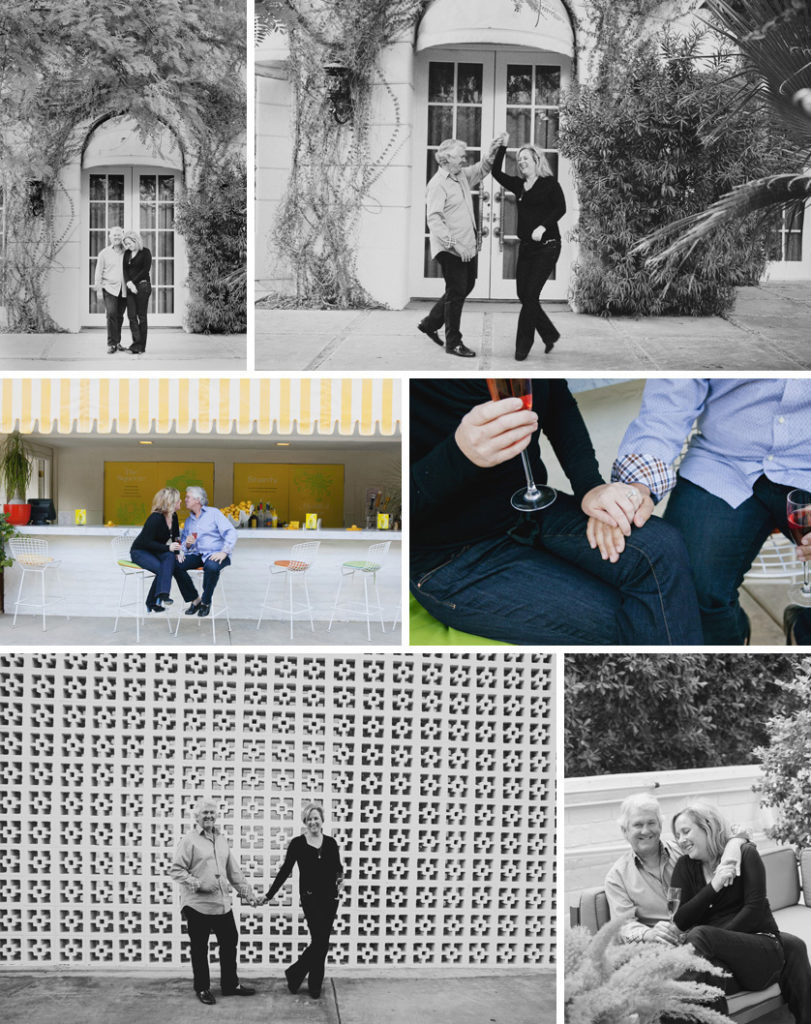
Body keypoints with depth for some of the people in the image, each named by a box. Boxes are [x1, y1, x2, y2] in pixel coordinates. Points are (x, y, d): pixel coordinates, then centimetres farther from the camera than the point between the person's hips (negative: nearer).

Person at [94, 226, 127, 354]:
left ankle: (117, 342, 19)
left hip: (123, 290, 2)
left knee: (119, 316, 6)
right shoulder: (104, 253, 4)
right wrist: (98, 290, 0)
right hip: (109, 288, -2)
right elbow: (98, 272, 5)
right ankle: (111, 344, -10)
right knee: (111, 314, -13)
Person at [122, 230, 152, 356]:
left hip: (142, 285, -5)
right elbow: (125, 269, 7)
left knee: (141, 316, -3)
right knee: (131, 315, -4)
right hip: (130, 287, 5)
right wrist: (128, 282, -12)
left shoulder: (145, 252, -1)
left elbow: (145, 270, -8)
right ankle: (136, 343, -5)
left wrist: (133, 282, -11)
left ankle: (141, 346, 0)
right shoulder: (127, 253, 15)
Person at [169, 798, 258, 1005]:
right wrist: (198, 884, -20)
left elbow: (234, 871, 18)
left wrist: (247, 893, 14)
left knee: (230, 942, 12)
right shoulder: (189, 840, -8)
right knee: (199, 949, 6)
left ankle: (230, 984, 28)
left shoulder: (222, 840, 12)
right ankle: (202, 989, 22)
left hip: (222, 903, 6)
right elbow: (176, 871, -11)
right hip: (197, 905, -6)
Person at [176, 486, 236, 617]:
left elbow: (231, 533, -8)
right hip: (197, 555, 6)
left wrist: (224, 552, -21)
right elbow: (183, 543, 23)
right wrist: (186, 545, -3)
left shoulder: (214, 513, 3)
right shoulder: (188, 521, 21)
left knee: (211, 566, -40)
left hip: (214, 554, -5)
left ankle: (206, 601, -17)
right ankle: (194, 599, -10)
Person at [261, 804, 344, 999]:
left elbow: (337, 867, 12)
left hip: (330, 897, 4)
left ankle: (295, 974, 23)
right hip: (311, 898, -4)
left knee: (322, 942, 6)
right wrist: (270, 894, 0)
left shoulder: (330, 842, 5)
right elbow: (285, 870, 0)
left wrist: (340, 878, -9)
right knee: (320, 941, -9)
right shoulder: (298, 843, -3)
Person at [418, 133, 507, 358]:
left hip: (468, 247, 9)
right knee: (457, 292, -3)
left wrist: (492, 151, 7)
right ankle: (453, 342, 8)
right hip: (450, 250, -9)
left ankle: (430, 323, 31)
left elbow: (481, 169, 28)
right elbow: (434, 220, -22)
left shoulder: (462, 176, 12)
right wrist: (455, 244, -28)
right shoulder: (438, 184, -15)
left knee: (466, 287, 18)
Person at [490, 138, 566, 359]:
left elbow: (560, 208, -14)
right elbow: (496, 172, 11)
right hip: (526, 247, 7)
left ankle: (523, 345, 0)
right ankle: (549, 334, 23)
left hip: (546, 246, -7)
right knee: (523, 294, 5)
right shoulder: (518, 185, 13)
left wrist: (543, 227, -27)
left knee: (530, 294, -9)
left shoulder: (549, 183, -3)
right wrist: (502, 147, 5)